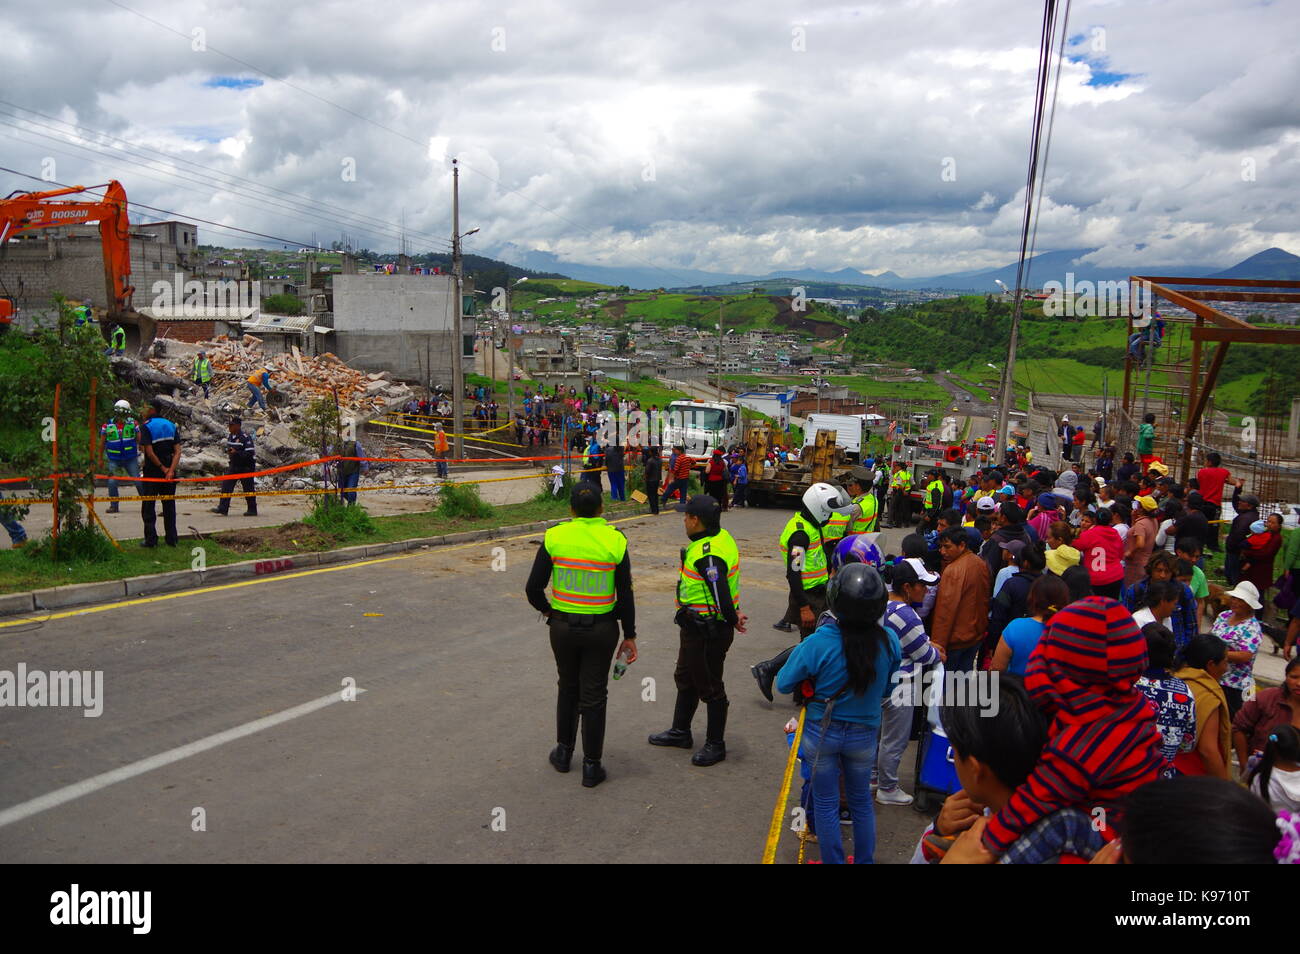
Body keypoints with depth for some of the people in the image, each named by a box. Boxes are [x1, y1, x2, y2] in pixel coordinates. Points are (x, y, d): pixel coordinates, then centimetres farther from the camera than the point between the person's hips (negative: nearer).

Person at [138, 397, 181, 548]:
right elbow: (177, 451, -3)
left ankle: (151, 539, 2)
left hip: (152, 470, -4)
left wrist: (162, 468, -9)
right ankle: (171, 538, 11)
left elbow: (149, 452, -18)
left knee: (148, 505, 5)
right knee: (169, 504, 10)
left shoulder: (147, 427, -10)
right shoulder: (171, 425, 6)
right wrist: (171, 470, -10)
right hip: (169, 470, 4)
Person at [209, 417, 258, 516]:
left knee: (248, 489, 1)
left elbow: (249, 453, -21)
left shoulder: (245, 437, -17)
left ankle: (252, 510, 11)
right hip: (233, 465, 7)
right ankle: (223, 508, -4)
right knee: (226, 486, -3)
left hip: (246, 466, -7)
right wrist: (228, 451, 1)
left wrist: (236, 453, -28)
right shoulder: (229, 436, 9)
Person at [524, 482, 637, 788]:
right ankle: (591, 767, 16)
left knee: (568, 688, 22)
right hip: (602, 628, -1)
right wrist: (629, 634, 3)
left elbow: (533, 588, -7)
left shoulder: (554, 537, -8)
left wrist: (547, 610, 14)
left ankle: (564, 752, 34)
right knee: (594, 695, 8)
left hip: (563, 626, 1)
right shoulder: (615, 540, -9)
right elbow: (625, 595, -7)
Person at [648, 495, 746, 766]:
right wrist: (732, 614, 15)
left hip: (708, 632, -11)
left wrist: (732, 620, -15)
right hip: (695, 628, 11)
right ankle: (680, 732, 40)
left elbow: (721, 594, -29)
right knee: (686, 678, 24)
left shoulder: (708, 555, -29)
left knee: (709, 687, 5)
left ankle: (715, 745, 21)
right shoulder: (720, 538, 4)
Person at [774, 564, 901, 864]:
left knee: (826, 803, 16)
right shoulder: (889, 642, -18)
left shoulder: (817, 644, -27)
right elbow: (886, 689, -3)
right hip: (864, 735, 3)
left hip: (822, 732, -2)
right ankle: (864, 860, 39)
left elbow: (783, 684, -14)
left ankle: (833, 861, 29)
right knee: (861, 801, 24)